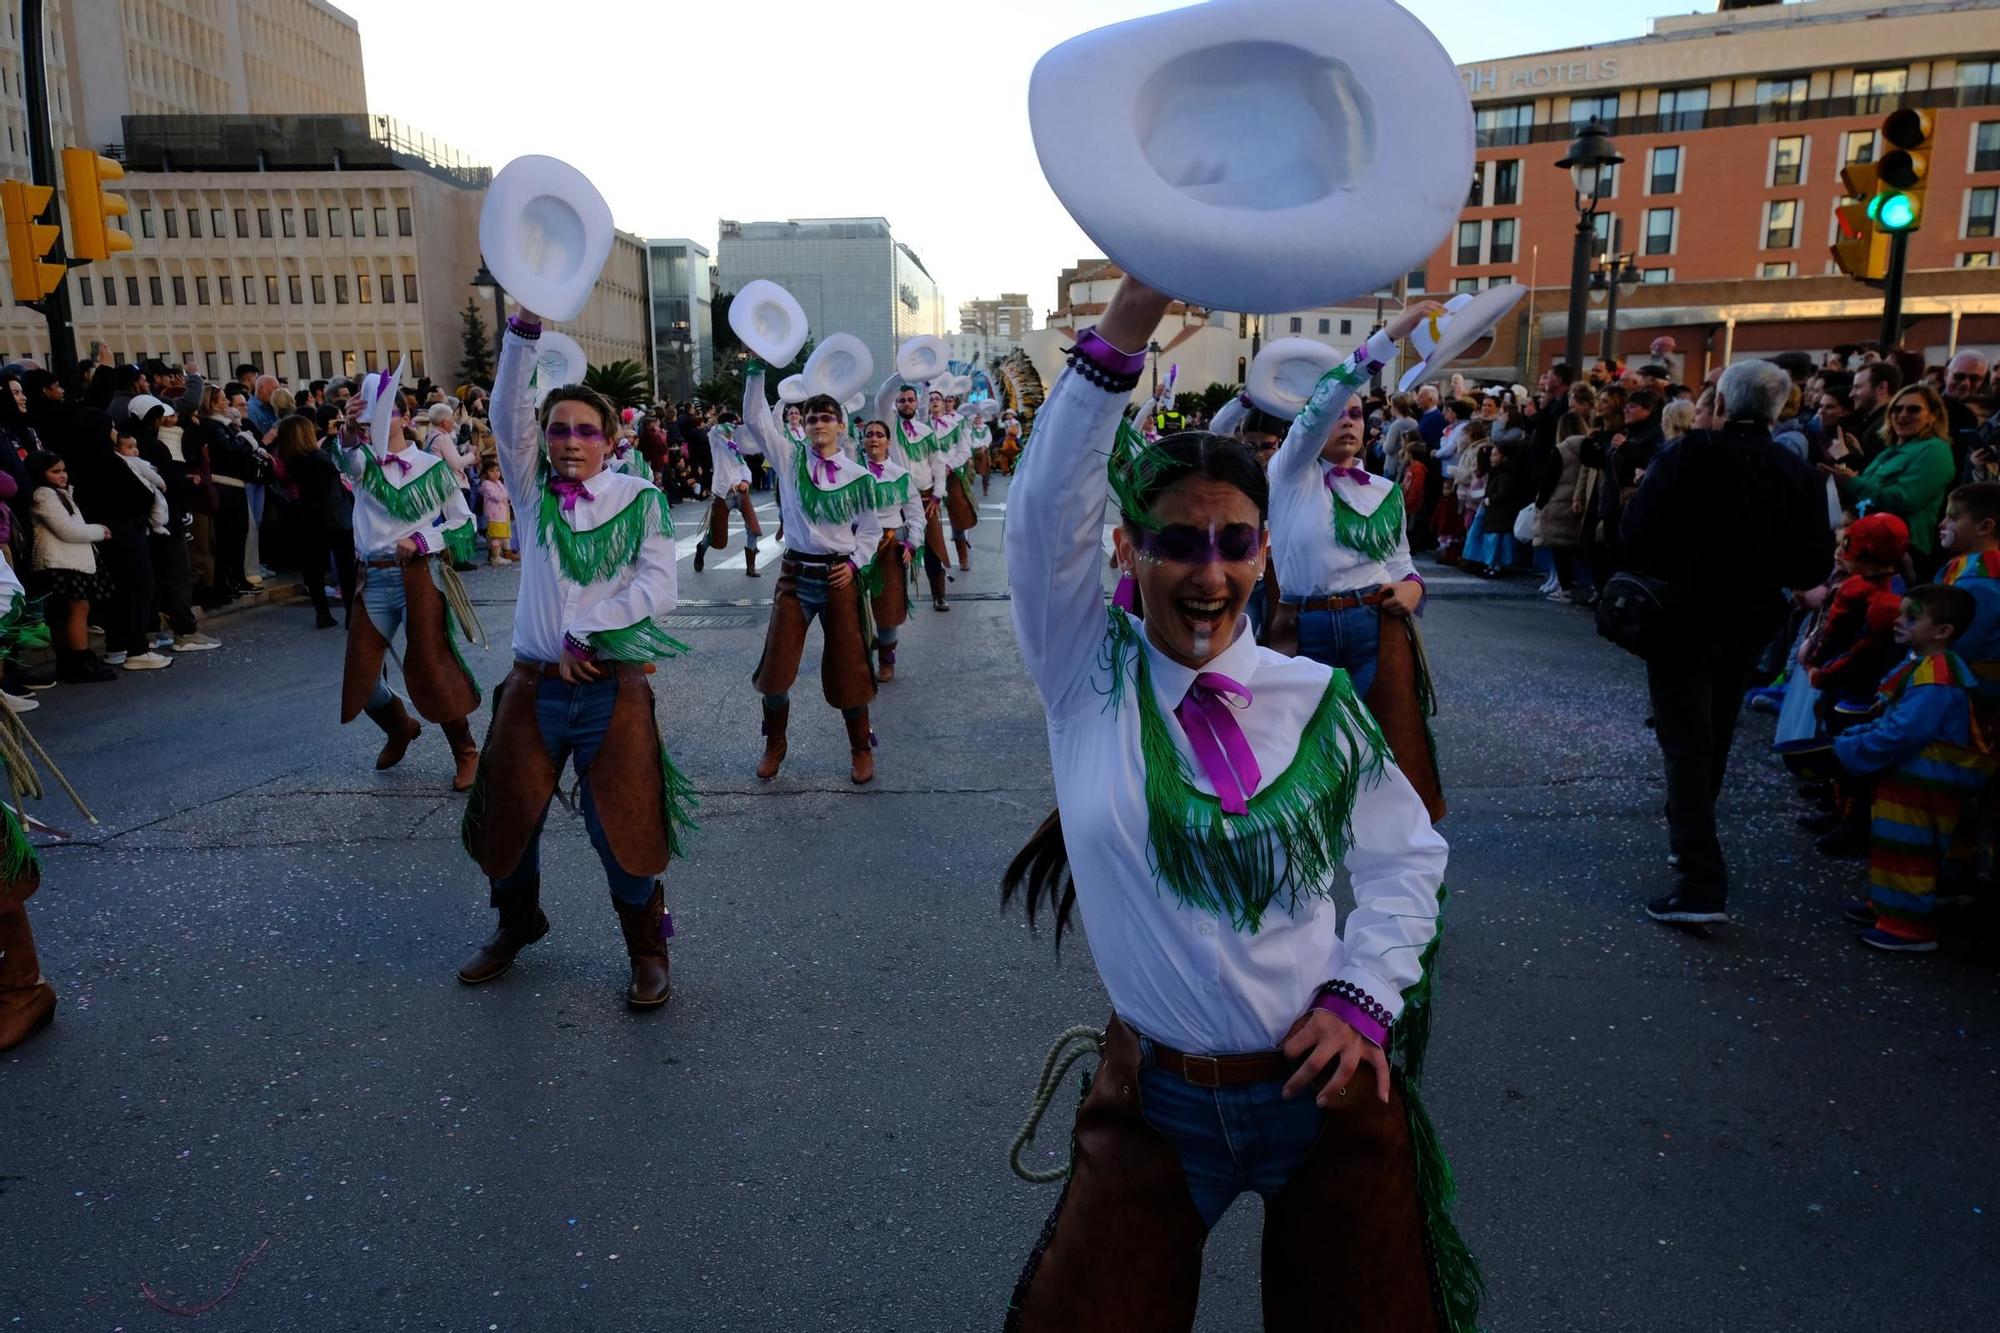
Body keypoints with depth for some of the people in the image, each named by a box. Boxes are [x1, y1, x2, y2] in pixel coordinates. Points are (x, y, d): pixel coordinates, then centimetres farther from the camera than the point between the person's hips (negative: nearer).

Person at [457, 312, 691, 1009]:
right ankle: (517, 925, 43)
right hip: (533, 685, 3)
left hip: (614, 689, -3)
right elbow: (508, 413, -9)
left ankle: (647, 950, 23)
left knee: (623, 826, 1)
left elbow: (659, 590, -10)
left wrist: (585, 632, -13)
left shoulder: (641, 499, 0)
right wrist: (525, 326, -21)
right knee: (506, 817, 15)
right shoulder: (533, 488, 7)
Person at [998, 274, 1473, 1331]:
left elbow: (1407, 855, 4)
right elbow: (1048, 507, -19)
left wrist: (1363, 994, -11)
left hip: (1329, 1082, 1)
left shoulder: (1316, 700, -3)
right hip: (1156, 1099, -1)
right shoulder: (1088, 676, -6)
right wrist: (1123, 330, -29)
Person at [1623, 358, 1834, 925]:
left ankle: (1702, 883, -14)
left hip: (1683, 617, -5)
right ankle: (1687, 837, 42)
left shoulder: (1687, 456, -15)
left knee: (1686, 744, -5)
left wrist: (1661, 574, -2)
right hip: (1749, 625, 5)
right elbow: (1812, 565, 0)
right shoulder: (1799, 474, -1)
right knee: (1713, 740, 22)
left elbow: (1636, 532, -20)